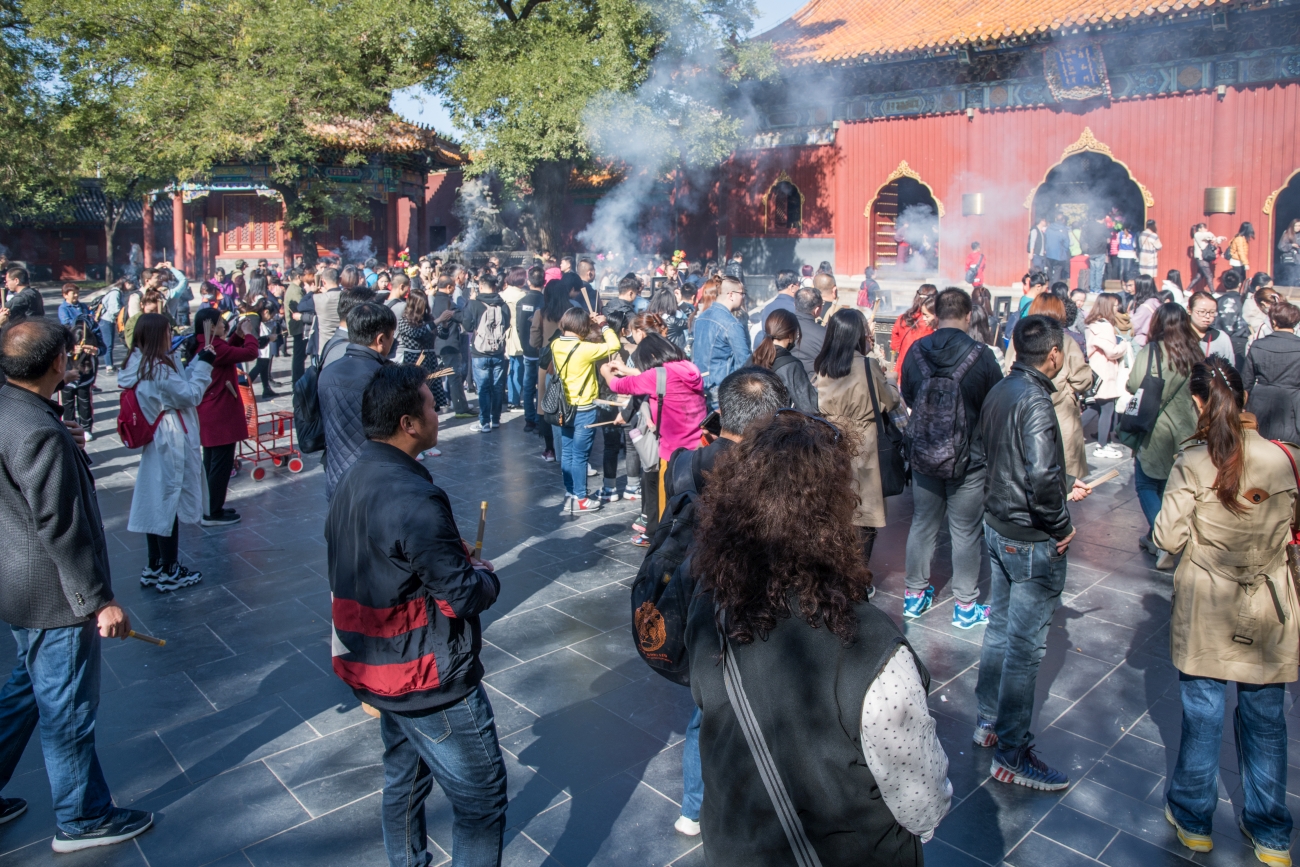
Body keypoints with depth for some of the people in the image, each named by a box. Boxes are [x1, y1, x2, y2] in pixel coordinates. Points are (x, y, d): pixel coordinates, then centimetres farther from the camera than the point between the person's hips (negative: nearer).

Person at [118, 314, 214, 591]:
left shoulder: (138, 365, 6)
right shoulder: (159, 368, -22)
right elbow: (190, 395, -16)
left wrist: (198, 362, 7)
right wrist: (203, 365, -10)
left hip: (155, 443, 9)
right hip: (172, 446, -9)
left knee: (155, 504, 16)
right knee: (170, 505, 1)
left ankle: (154, 568, 28)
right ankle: (170, 573, 12)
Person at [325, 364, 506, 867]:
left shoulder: (352, 482, 2)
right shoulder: (413, 499, -28)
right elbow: (465, 596, -25)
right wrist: (484, 573, -3)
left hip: (376, 669, 10)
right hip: (431, 682, -10)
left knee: (404, 778, 25)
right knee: (482, 799, 5)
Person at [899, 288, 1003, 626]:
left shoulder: (915, 352, -6)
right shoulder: (981, 356, -16)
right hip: (969, 458, -3)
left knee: (922, 524, 17)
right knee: (966, 531, 8)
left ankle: (915, 594, 28)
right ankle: (965, 605, 18)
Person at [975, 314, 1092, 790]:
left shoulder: (1000, 392, 6)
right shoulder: (1035, 401, -23)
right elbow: (1042, 477, -33)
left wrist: (1063, 487, 21)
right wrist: (1061, 524, -17)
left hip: (998, 526, 9)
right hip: (1032, 541, -9)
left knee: (1000, 628, 21)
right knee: (1025, 646, 2)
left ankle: (988, 720, 36)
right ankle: (1011, 753, 14)